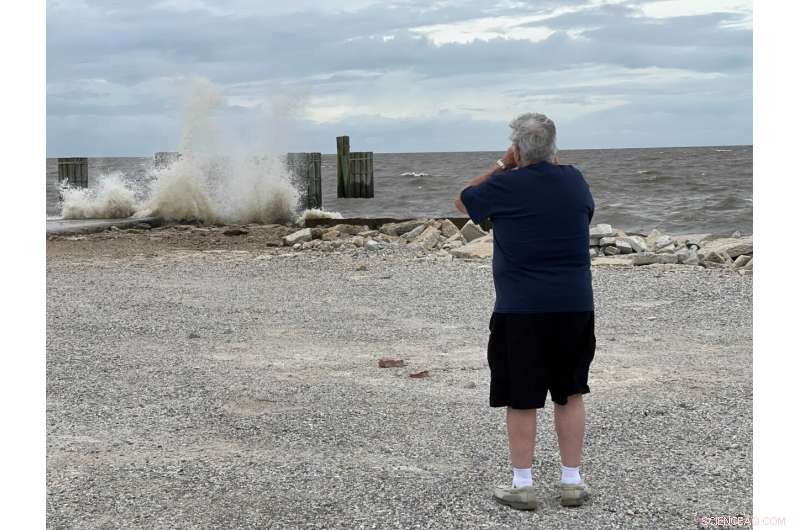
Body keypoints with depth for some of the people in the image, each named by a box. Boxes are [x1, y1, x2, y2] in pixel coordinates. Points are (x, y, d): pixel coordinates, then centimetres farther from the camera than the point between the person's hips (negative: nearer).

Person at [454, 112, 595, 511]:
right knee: (570, 394, 12)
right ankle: (572, 482, 16)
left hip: (520, 309, -3)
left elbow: (462, 202, 10)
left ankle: (522, 485, 10)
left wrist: (501, 166, 11)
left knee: (521, 400, 5)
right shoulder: (575, 180, 3)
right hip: (575, 305, 3)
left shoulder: (506, 186, -9)